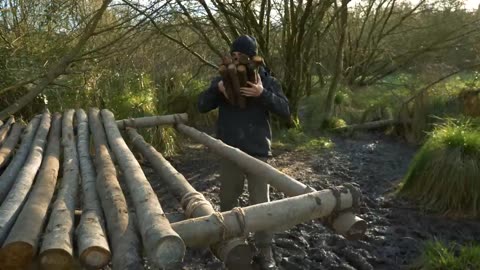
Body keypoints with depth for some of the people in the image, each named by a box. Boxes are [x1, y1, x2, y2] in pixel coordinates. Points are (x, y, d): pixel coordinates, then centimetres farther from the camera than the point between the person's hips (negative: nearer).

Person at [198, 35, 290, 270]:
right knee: (227, 198, 18)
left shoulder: (267, 81, -3)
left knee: (260, 203, 3)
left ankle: (265, 251, 18)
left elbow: (285, 110, -11)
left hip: (257, 151, -2)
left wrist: (263, 94, -27)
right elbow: (202, 106, -1)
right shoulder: (223, 79, 3)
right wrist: (216, 89, -19)